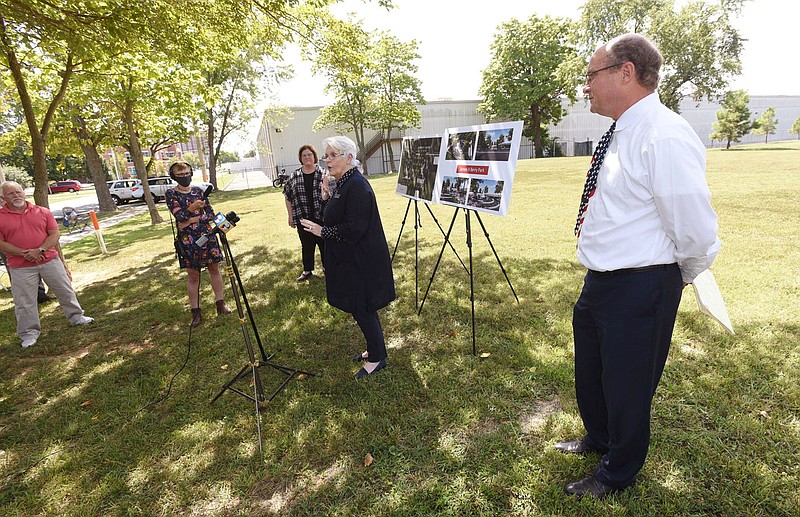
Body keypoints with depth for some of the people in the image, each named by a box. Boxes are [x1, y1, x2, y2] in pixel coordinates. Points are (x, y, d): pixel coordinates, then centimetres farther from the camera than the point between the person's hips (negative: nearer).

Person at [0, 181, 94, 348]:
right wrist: (25, 253, -16)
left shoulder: (42, 211, 3)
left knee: (65, 290, 11)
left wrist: (40, 250, -15)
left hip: (49, 260, 1)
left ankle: (76, 317, 29)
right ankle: (29, 333, 18)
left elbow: (54, 234, -1)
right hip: (21, 267, -1)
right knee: (24, 302, 5)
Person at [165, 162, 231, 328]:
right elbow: (179, 216, -15)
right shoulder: (171, 194, -3)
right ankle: (196, 312, 11)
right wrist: (191, 209, -32)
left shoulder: (198, 191, 6)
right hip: (188, 239, -3)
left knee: (214, 269, 8)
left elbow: (211, 214, 2)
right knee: (193, 275, 2)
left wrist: (193, 220, -11)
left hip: (207, 235, 3)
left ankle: (220, 304, 20)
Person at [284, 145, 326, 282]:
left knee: (324, 243, 9)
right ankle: (307, 270, 26)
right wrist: (291, 216, 8)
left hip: (321, 217, -2)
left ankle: (326, 267, 28)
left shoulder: (323, 174, -2)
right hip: (302, 218, 2)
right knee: (307, 245, 12)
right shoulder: (295, 176, 5)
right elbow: (288, 195, 11)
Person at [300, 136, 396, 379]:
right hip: (350, 259, 10)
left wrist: (322, 231, -19)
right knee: (361, 309, 20)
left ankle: (377, 358, 20)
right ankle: (374, 349, 37)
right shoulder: (342, 184, 10)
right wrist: (328, 198, 5)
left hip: (361, 262, -10)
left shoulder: (356, 186, -21)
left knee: (362, 309, 2)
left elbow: (355, 227, -26)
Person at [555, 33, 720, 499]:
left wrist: (682, 275, -4)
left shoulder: (665, 137, -22)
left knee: (626, 385, 13)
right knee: (589, 372, 27)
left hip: (640, 288, -9)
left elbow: (696, 231, -22)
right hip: (601, 282, 9)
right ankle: (599, 438, 55)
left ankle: (618, 474, 41)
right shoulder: (621, 134, 8)